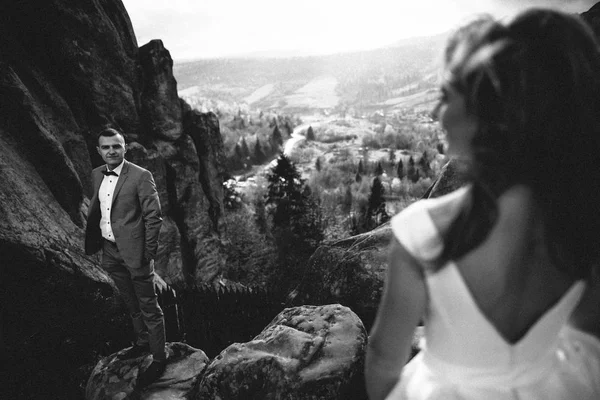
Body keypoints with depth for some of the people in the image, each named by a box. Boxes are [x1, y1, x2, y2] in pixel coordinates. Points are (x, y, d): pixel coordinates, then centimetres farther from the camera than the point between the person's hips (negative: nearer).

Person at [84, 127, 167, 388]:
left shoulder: (141, 176, -15)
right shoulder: (97, 174, 6)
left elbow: (153, 216, -14)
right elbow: (96, 209, 15)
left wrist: (149, 252, -15)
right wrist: (93, 242, 7)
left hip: (134, 251, -7)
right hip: (110, 251, 7)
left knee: (148, 307, 4)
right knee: (131, 304, 23)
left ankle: (159, 359, 17)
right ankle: (142, 343, 42)